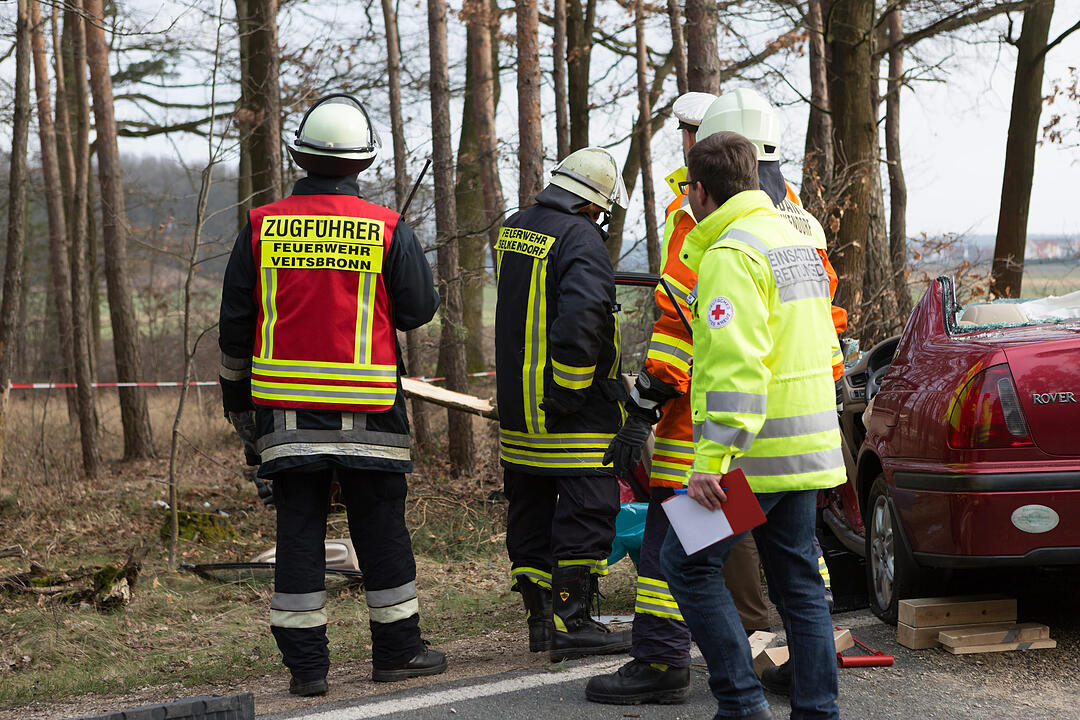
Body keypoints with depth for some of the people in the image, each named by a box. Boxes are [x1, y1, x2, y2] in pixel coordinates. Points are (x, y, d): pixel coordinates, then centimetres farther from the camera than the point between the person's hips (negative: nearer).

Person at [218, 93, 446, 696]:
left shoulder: (261, 228, 1)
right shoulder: (389, 231, -5)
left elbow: (235, 324, 6)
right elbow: (419, 309, 2)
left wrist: (237, 399, 17)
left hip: (284, 409, 2)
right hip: (368, 415, -2)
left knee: (299, 531, 6)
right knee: (381, 529, 9)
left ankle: (305, 663, 8)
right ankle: (398, 650, 18)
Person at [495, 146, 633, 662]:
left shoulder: (512, 229, 11)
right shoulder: (581, 239, -16)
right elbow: (581, 314, -29)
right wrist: (568, 388, -22)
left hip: (516, 403, 8)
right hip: (574, 412, -8)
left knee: (531, 511, 14)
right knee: (585, 511, -3)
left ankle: (540, 617, 20)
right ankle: (571, 623, -4)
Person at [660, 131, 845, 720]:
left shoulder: (731, 254, -15)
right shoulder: (795, 240, 16)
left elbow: (736, 367, -24)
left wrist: (711, 459, -25)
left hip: (757, 451, -9)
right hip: (808, 448, 9)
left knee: (686, 561, 1)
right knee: (797, 578, 12)